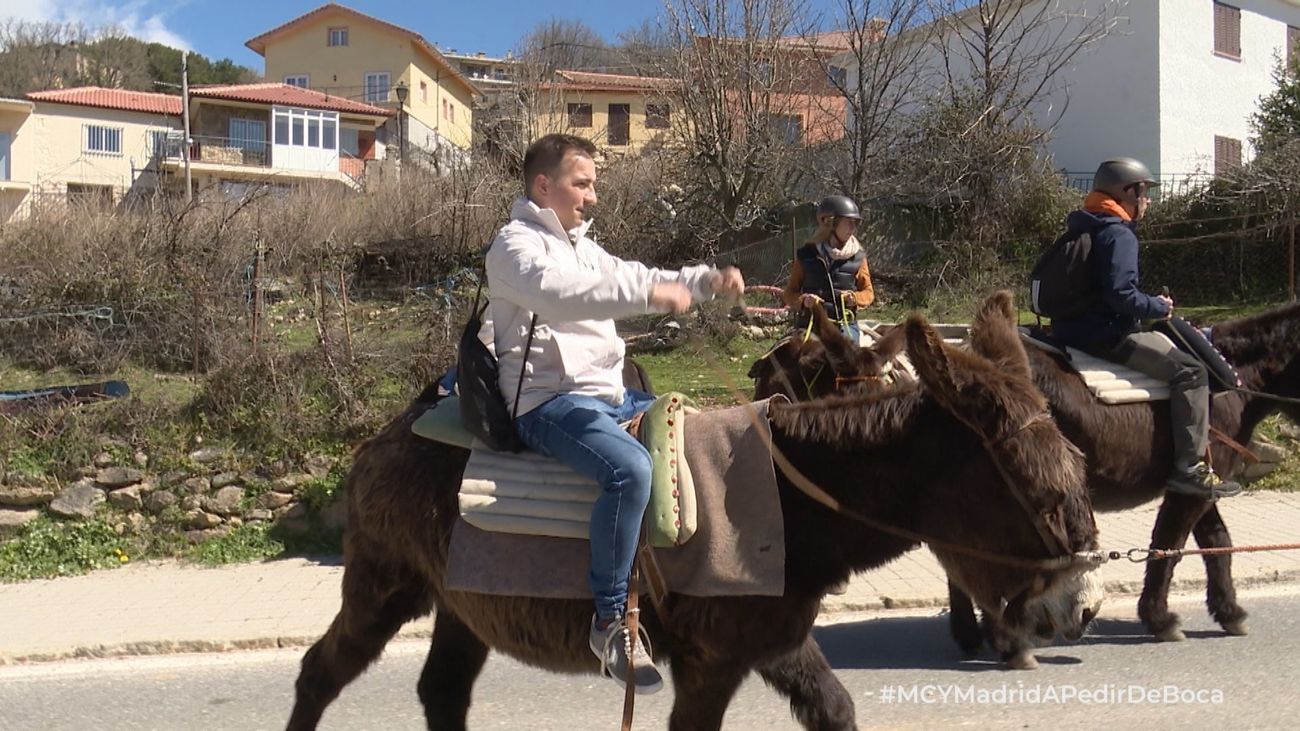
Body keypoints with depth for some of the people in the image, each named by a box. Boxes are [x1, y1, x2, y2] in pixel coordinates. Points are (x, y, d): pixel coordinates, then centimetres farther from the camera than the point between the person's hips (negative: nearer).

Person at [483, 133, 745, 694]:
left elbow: (637, 281, 25)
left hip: (610, 395, 10)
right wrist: (649, 292, -36)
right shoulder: (516, 244, -8)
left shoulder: (580, 246, 21)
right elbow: (558, 293, -29)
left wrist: (707, 281, 8)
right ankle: (610, 621, -24)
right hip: (550, 402, -10)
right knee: (632, 469, -35)